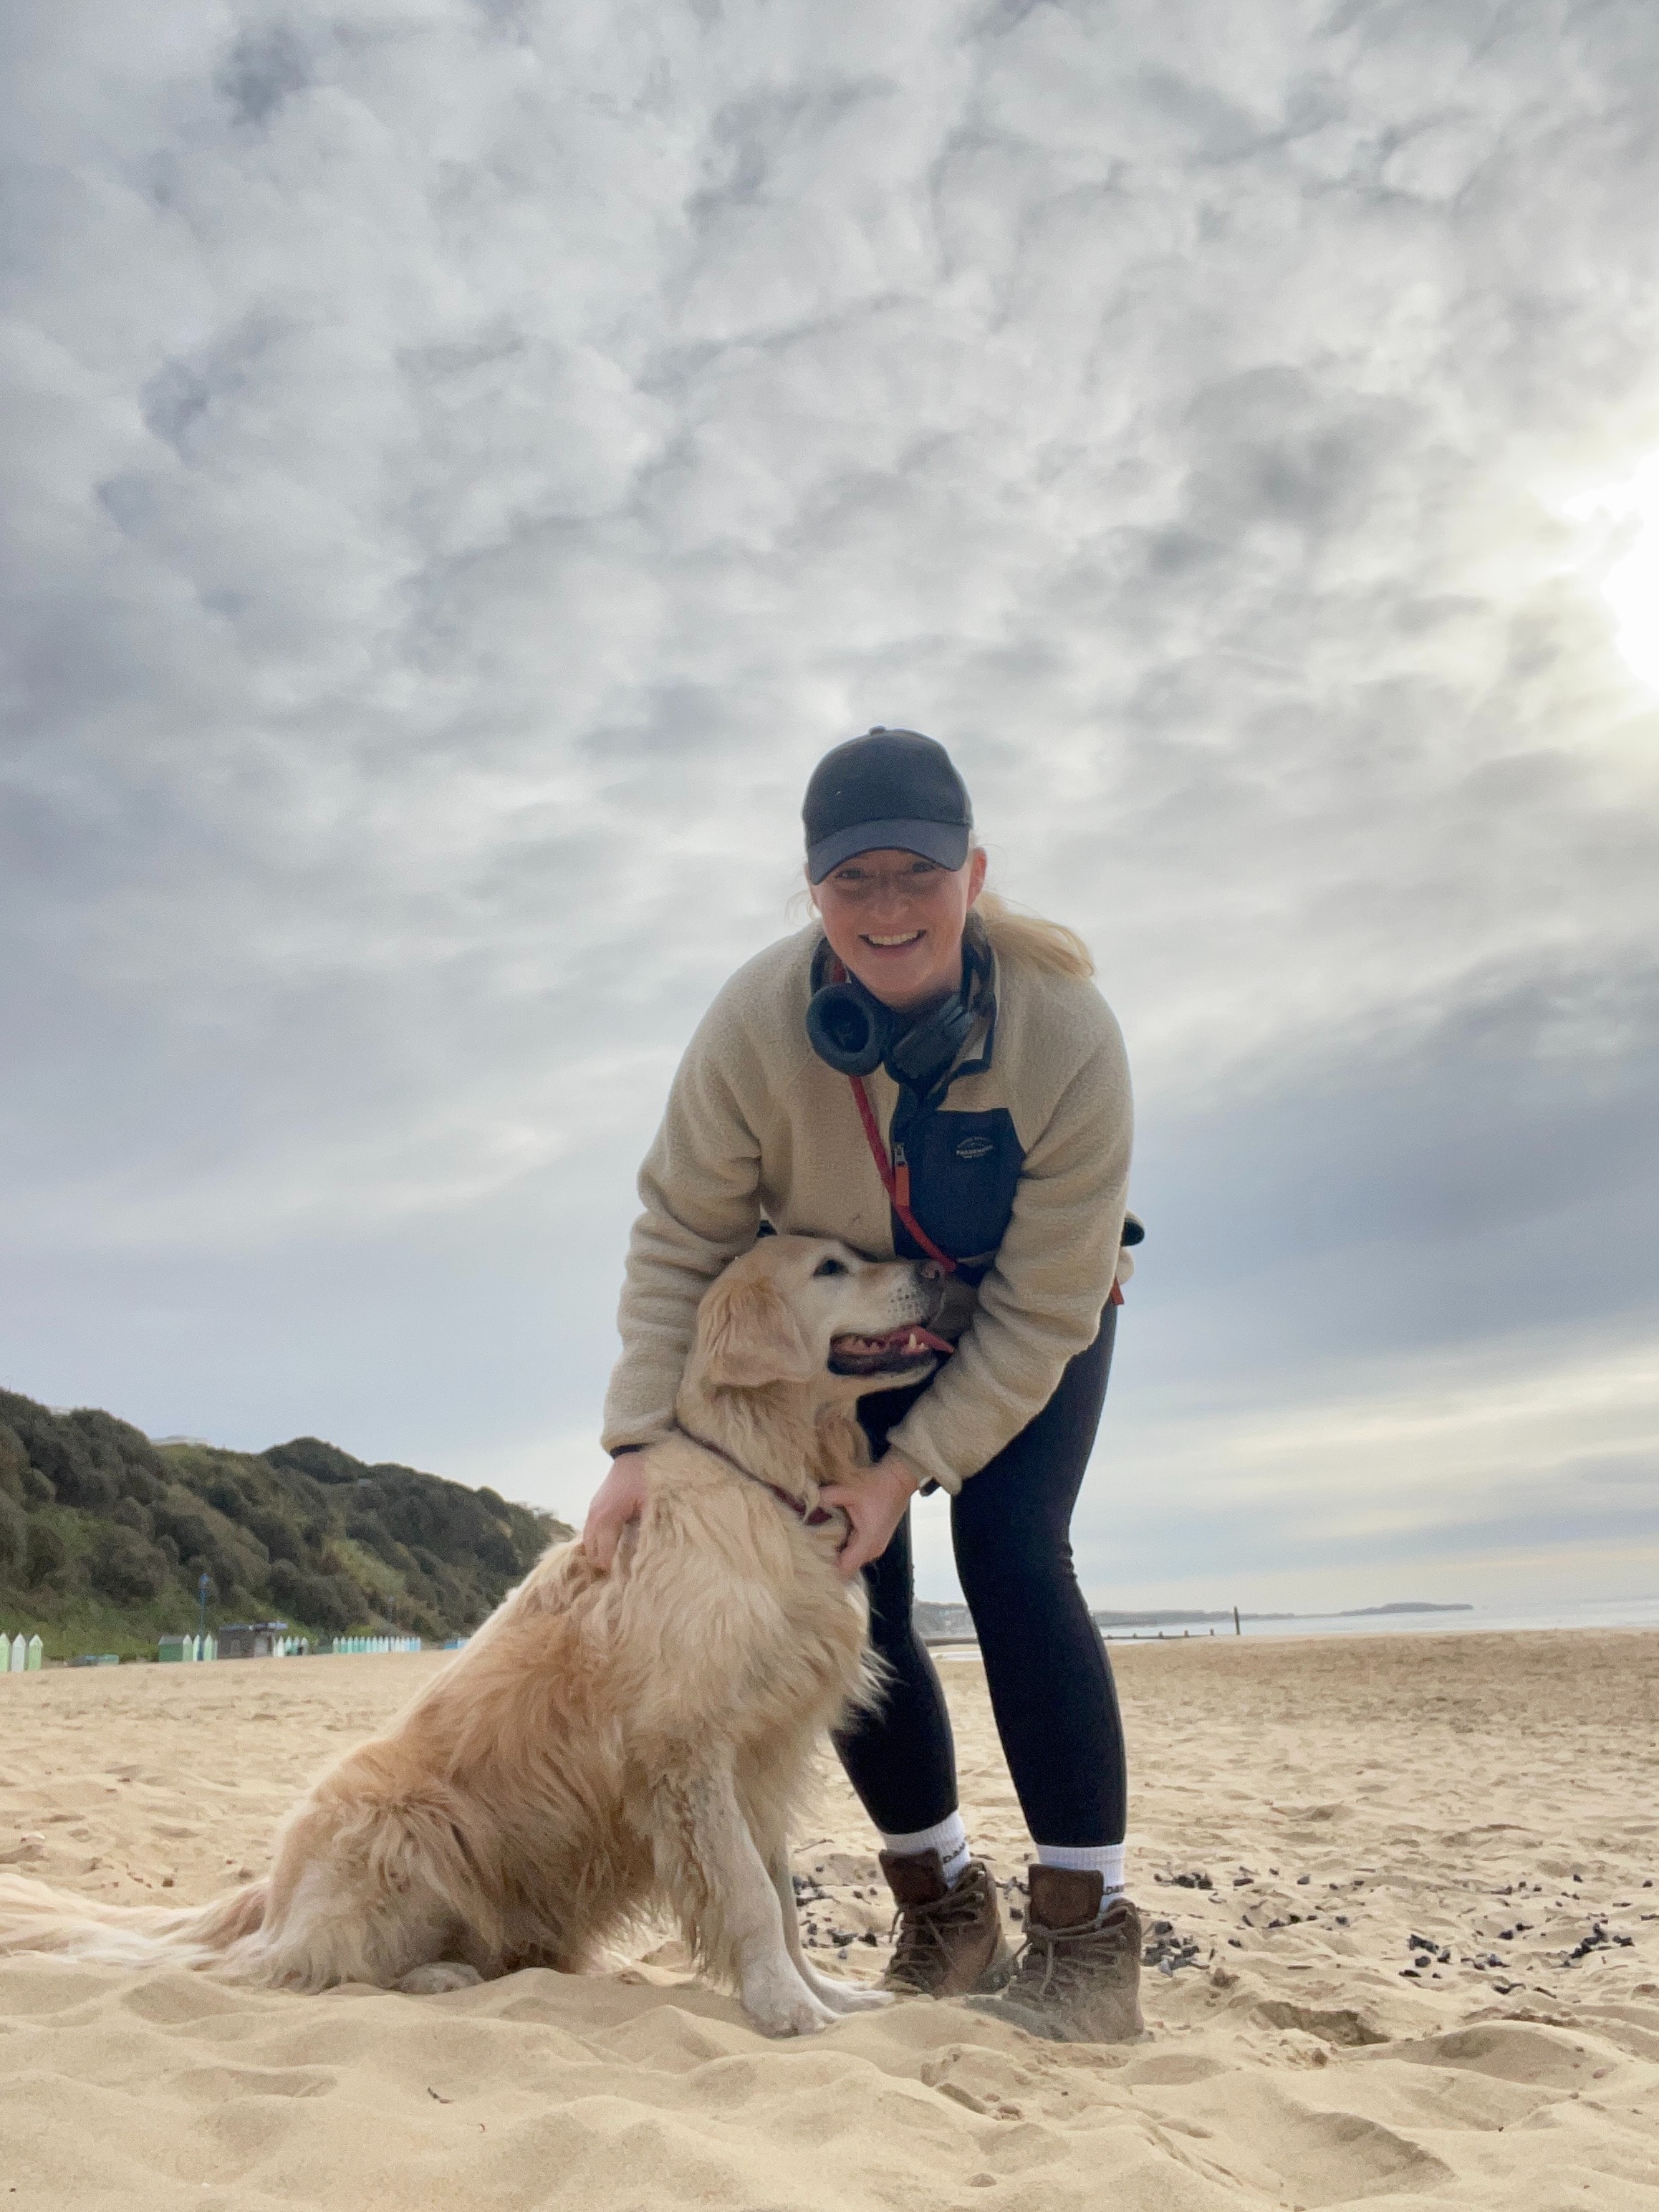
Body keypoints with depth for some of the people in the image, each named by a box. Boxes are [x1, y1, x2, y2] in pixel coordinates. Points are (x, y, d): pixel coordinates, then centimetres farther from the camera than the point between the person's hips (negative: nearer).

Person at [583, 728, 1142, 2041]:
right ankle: (947, 1911, 15)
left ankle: (1089, 1934, -10)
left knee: (1012, 1555, -22)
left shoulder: (1067, 1031, -33)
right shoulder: (755, 1023, -29)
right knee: (853, 1590, -5)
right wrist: (642, 1440, -23)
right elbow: (681, 1243, -17)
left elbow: (1042, 1310, -25)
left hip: (1035, 1330, -2)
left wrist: (912, 1465, -27)